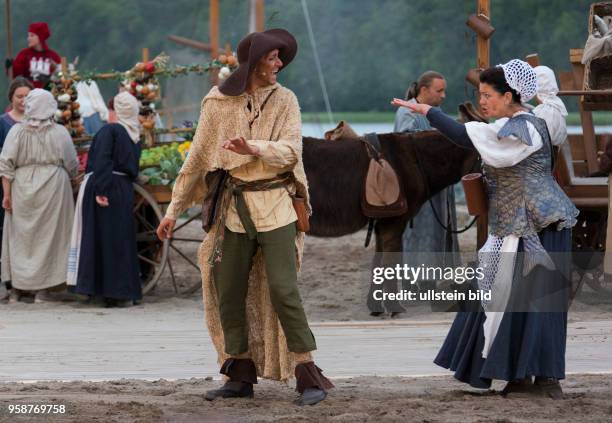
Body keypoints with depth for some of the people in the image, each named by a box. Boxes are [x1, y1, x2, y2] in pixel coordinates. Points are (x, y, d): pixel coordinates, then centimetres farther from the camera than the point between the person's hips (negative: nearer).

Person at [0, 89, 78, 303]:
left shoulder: (17, 131, -3)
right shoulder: (60, 133, -4)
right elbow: (72, 165, 3)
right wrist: (66, 178, 23)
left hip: (22, 189, 1)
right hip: (53, 188, -1)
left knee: (20, 237, 10)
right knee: (47, 237, 6)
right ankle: (41, 289, 4)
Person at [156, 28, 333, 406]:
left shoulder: (284, 100, 1)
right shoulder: (218, 103, 4)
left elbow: (291, 150, -11)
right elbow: (197, 159, 9)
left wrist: (251, 148, -29)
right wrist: (174, 210, 10)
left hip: (274, 207, -3)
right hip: (235, 208, 3)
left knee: (283, 290, -12)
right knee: (228, 294, 5)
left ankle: (309, 377, -9)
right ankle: (241, 377, 15)